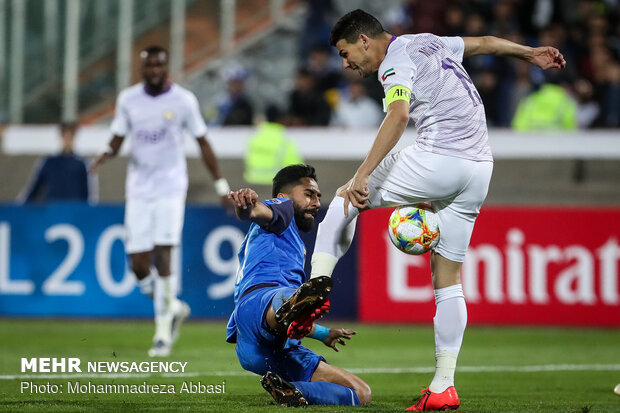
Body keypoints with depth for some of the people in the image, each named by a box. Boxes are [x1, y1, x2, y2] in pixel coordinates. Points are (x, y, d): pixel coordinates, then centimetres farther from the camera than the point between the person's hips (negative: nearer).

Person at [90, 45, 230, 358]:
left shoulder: (183, 100, -2)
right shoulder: (128, 99, 5)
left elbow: (202, 144, 6)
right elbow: (117, 139, 10)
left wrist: (221, 185, 6)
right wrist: (107, 154, -14)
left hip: (170, 187, -3)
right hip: (138, 188, 3)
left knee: (162, 258, -16)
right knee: (139, 264, -2)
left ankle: (163, 332, -9)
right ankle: (173, 308, 25)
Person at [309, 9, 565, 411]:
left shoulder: (396, 61, -6)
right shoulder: (428, 43, 21)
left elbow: (398, 115, -24)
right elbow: (484, 42, 36)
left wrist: (363, 175, -31)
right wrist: (529, 52, 53)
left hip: (439, 159, -9)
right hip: (478, 169, 9)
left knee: (346, 198, 6)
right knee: (448, 277, 9)